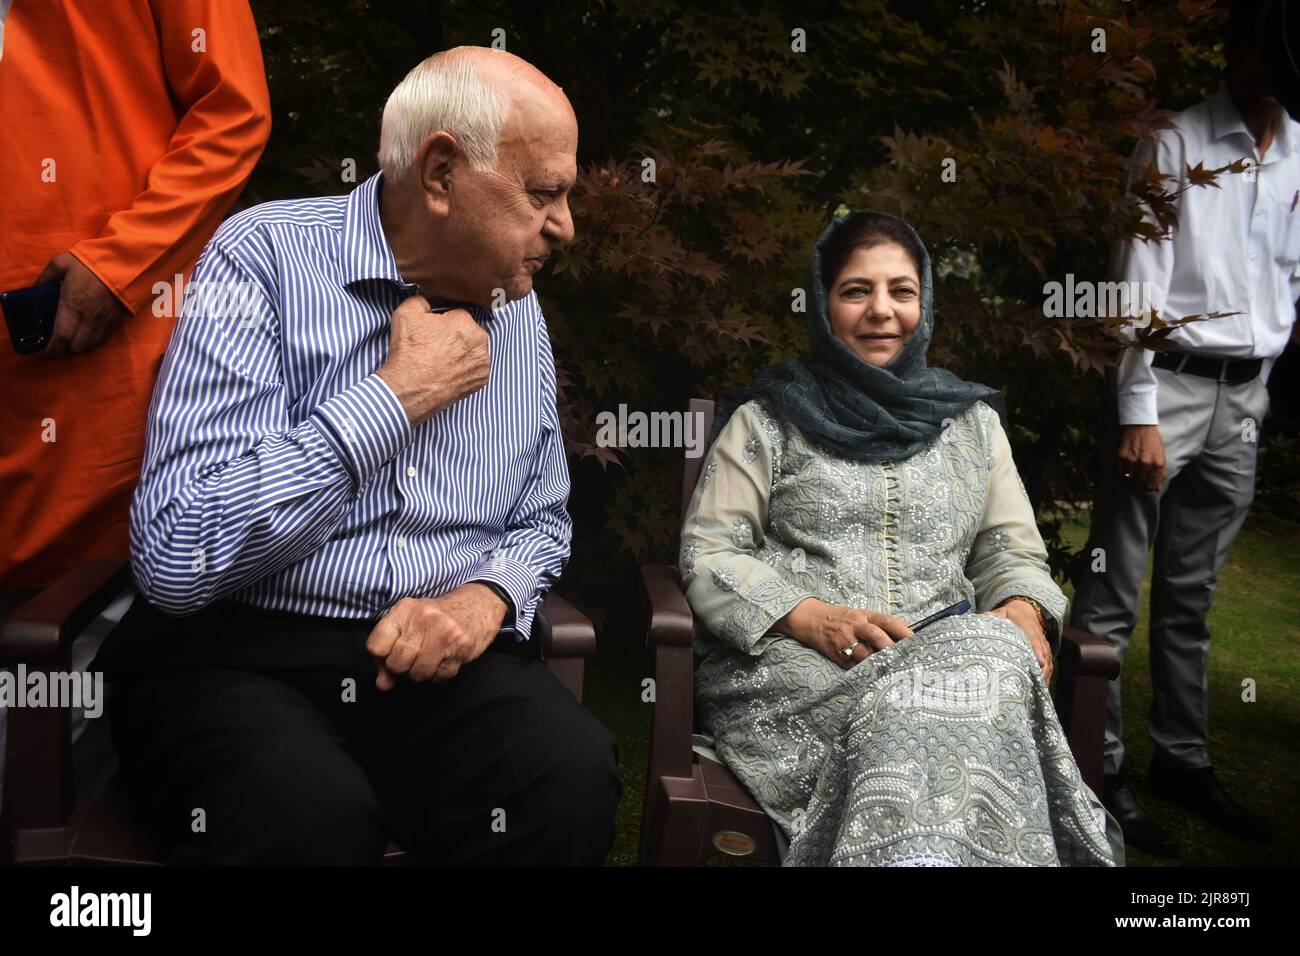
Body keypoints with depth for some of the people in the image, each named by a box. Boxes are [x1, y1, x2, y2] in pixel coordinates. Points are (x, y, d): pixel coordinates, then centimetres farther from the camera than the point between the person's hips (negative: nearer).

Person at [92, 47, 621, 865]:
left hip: (440, 653, 4)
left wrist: (488, 596, -5)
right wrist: (394, 396, -16)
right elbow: (174, 559, -20)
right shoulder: (267, 258, -10)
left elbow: (541, 521, 19)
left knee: (574, 773, -26)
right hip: (239, 651, -4)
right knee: (311, 813, -36)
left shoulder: (519, 311, 9)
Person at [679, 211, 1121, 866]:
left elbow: (1013, 553, 18)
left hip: (944, 654, 4)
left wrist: (1022, 613, -8)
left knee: (996, 660, -33)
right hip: (792, 662, -3)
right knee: (905, 715, -37)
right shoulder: (768, 419, 11)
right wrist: (812, 619, -15)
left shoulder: (971, 421, 21)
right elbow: (707, 554, 3)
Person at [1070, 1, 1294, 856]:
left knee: (1192, 593, 13)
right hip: (1170, 382, -5)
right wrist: (1139, 413, -14)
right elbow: (1139, 284, -9)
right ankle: (1103, 768, 6)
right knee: (1113, 594, -3)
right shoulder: (1176, 144, -4)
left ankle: (1183, 757, 24)